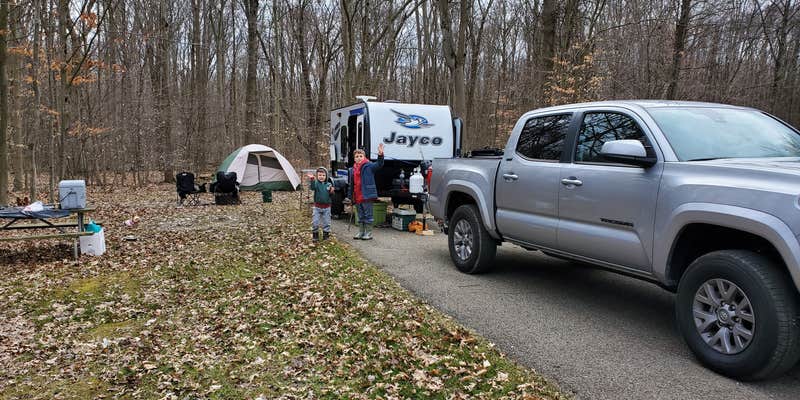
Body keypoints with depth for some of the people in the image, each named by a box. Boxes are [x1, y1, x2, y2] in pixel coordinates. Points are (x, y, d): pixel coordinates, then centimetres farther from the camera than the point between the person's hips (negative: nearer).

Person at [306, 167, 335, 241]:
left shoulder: (329, 185, 0)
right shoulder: (316, 183, -6)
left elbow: (331, 195, 1)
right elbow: (312, 187, -29)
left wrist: (331, 191, -22)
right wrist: (311, 179, -46)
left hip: (326, 207, 1)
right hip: (317, 207, -1)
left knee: (326, 222, 10)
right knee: (315, 222, 2)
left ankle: (326, 235, 25)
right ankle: (315, 236, 18)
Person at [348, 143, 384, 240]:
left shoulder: (369, 166, -5)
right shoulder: (353, 169, 14)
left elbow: (379, 165, -23)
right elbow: (351, 184, 19)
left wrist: (380, 155, -41)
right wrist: (350, 196, 16)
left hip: (367, 195, -7)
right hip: (357, 197, 7)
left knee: (368, 215, 1)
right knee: (361, 216, 16)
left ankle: (369, 233, 8)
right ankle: (361, 232, 25)